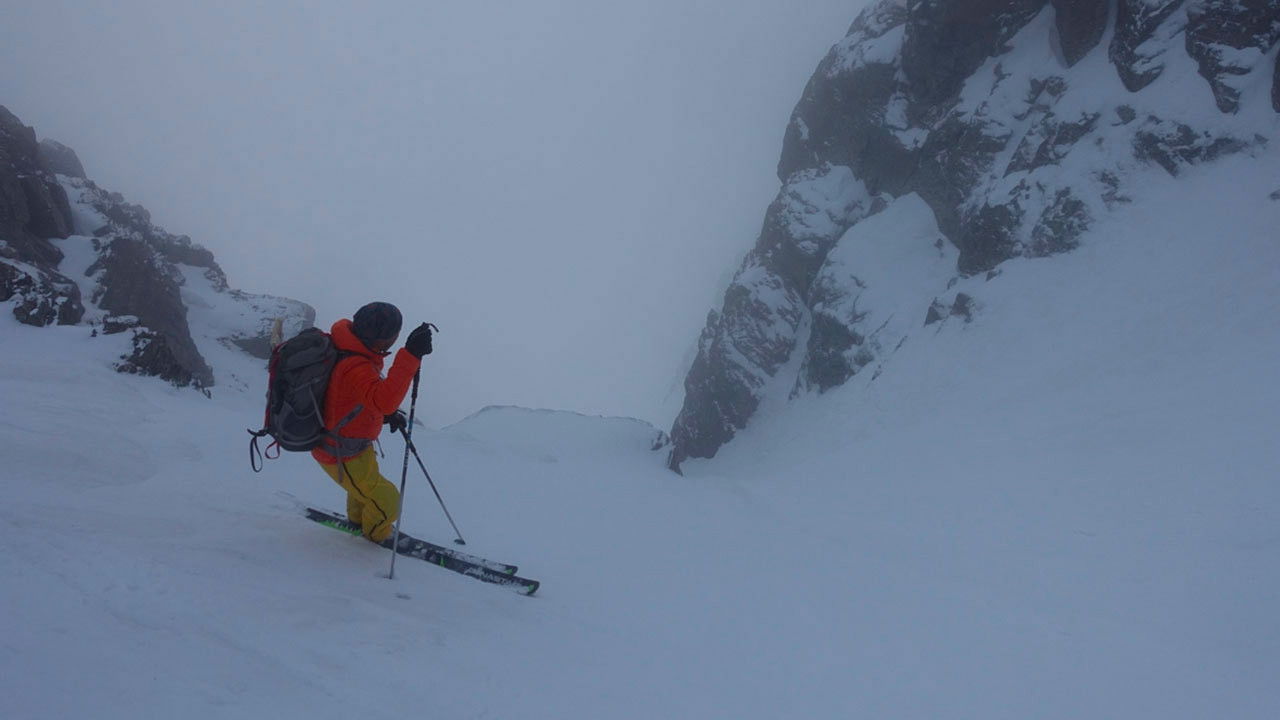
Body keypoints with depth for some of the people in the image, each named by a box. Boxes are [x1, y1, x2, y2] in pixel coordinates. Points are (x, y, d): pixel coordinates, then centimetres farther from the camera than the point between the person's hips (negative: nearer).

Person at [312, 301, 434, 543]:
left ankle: (357, 520, 61)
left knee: (368, 481, 35)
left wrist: (386, 413, 2)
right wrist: (410, 355, -59)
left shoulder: (346, 344, -7)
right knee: (385, 501, 8)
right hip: (342, 456, -9)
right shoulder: (355, 369, -39)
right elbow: (384, 400, -55)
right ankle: (377, 535, 37)